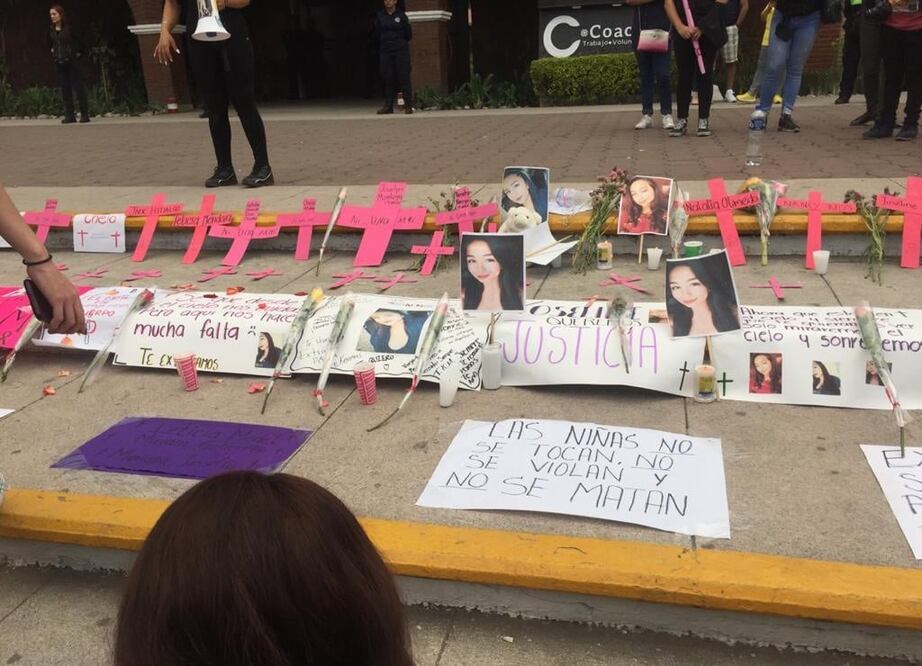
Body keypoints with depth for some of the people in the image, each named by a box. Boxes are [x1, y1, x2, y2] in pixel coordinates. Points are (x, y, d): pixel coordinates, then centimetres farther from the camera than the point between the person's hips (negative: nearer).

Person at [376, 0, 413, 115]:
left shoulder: (401, 15, 2)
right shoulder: (380, 15, 8)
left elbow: (409, 34, 4)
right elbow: (377, 33, 11)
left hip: (401, 50, -3)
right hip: (385, 50, 3)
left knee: (404, 77, -7)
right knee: (388, 78, 3)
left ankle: (408, 106, -5)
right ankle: (388, 106, 8)